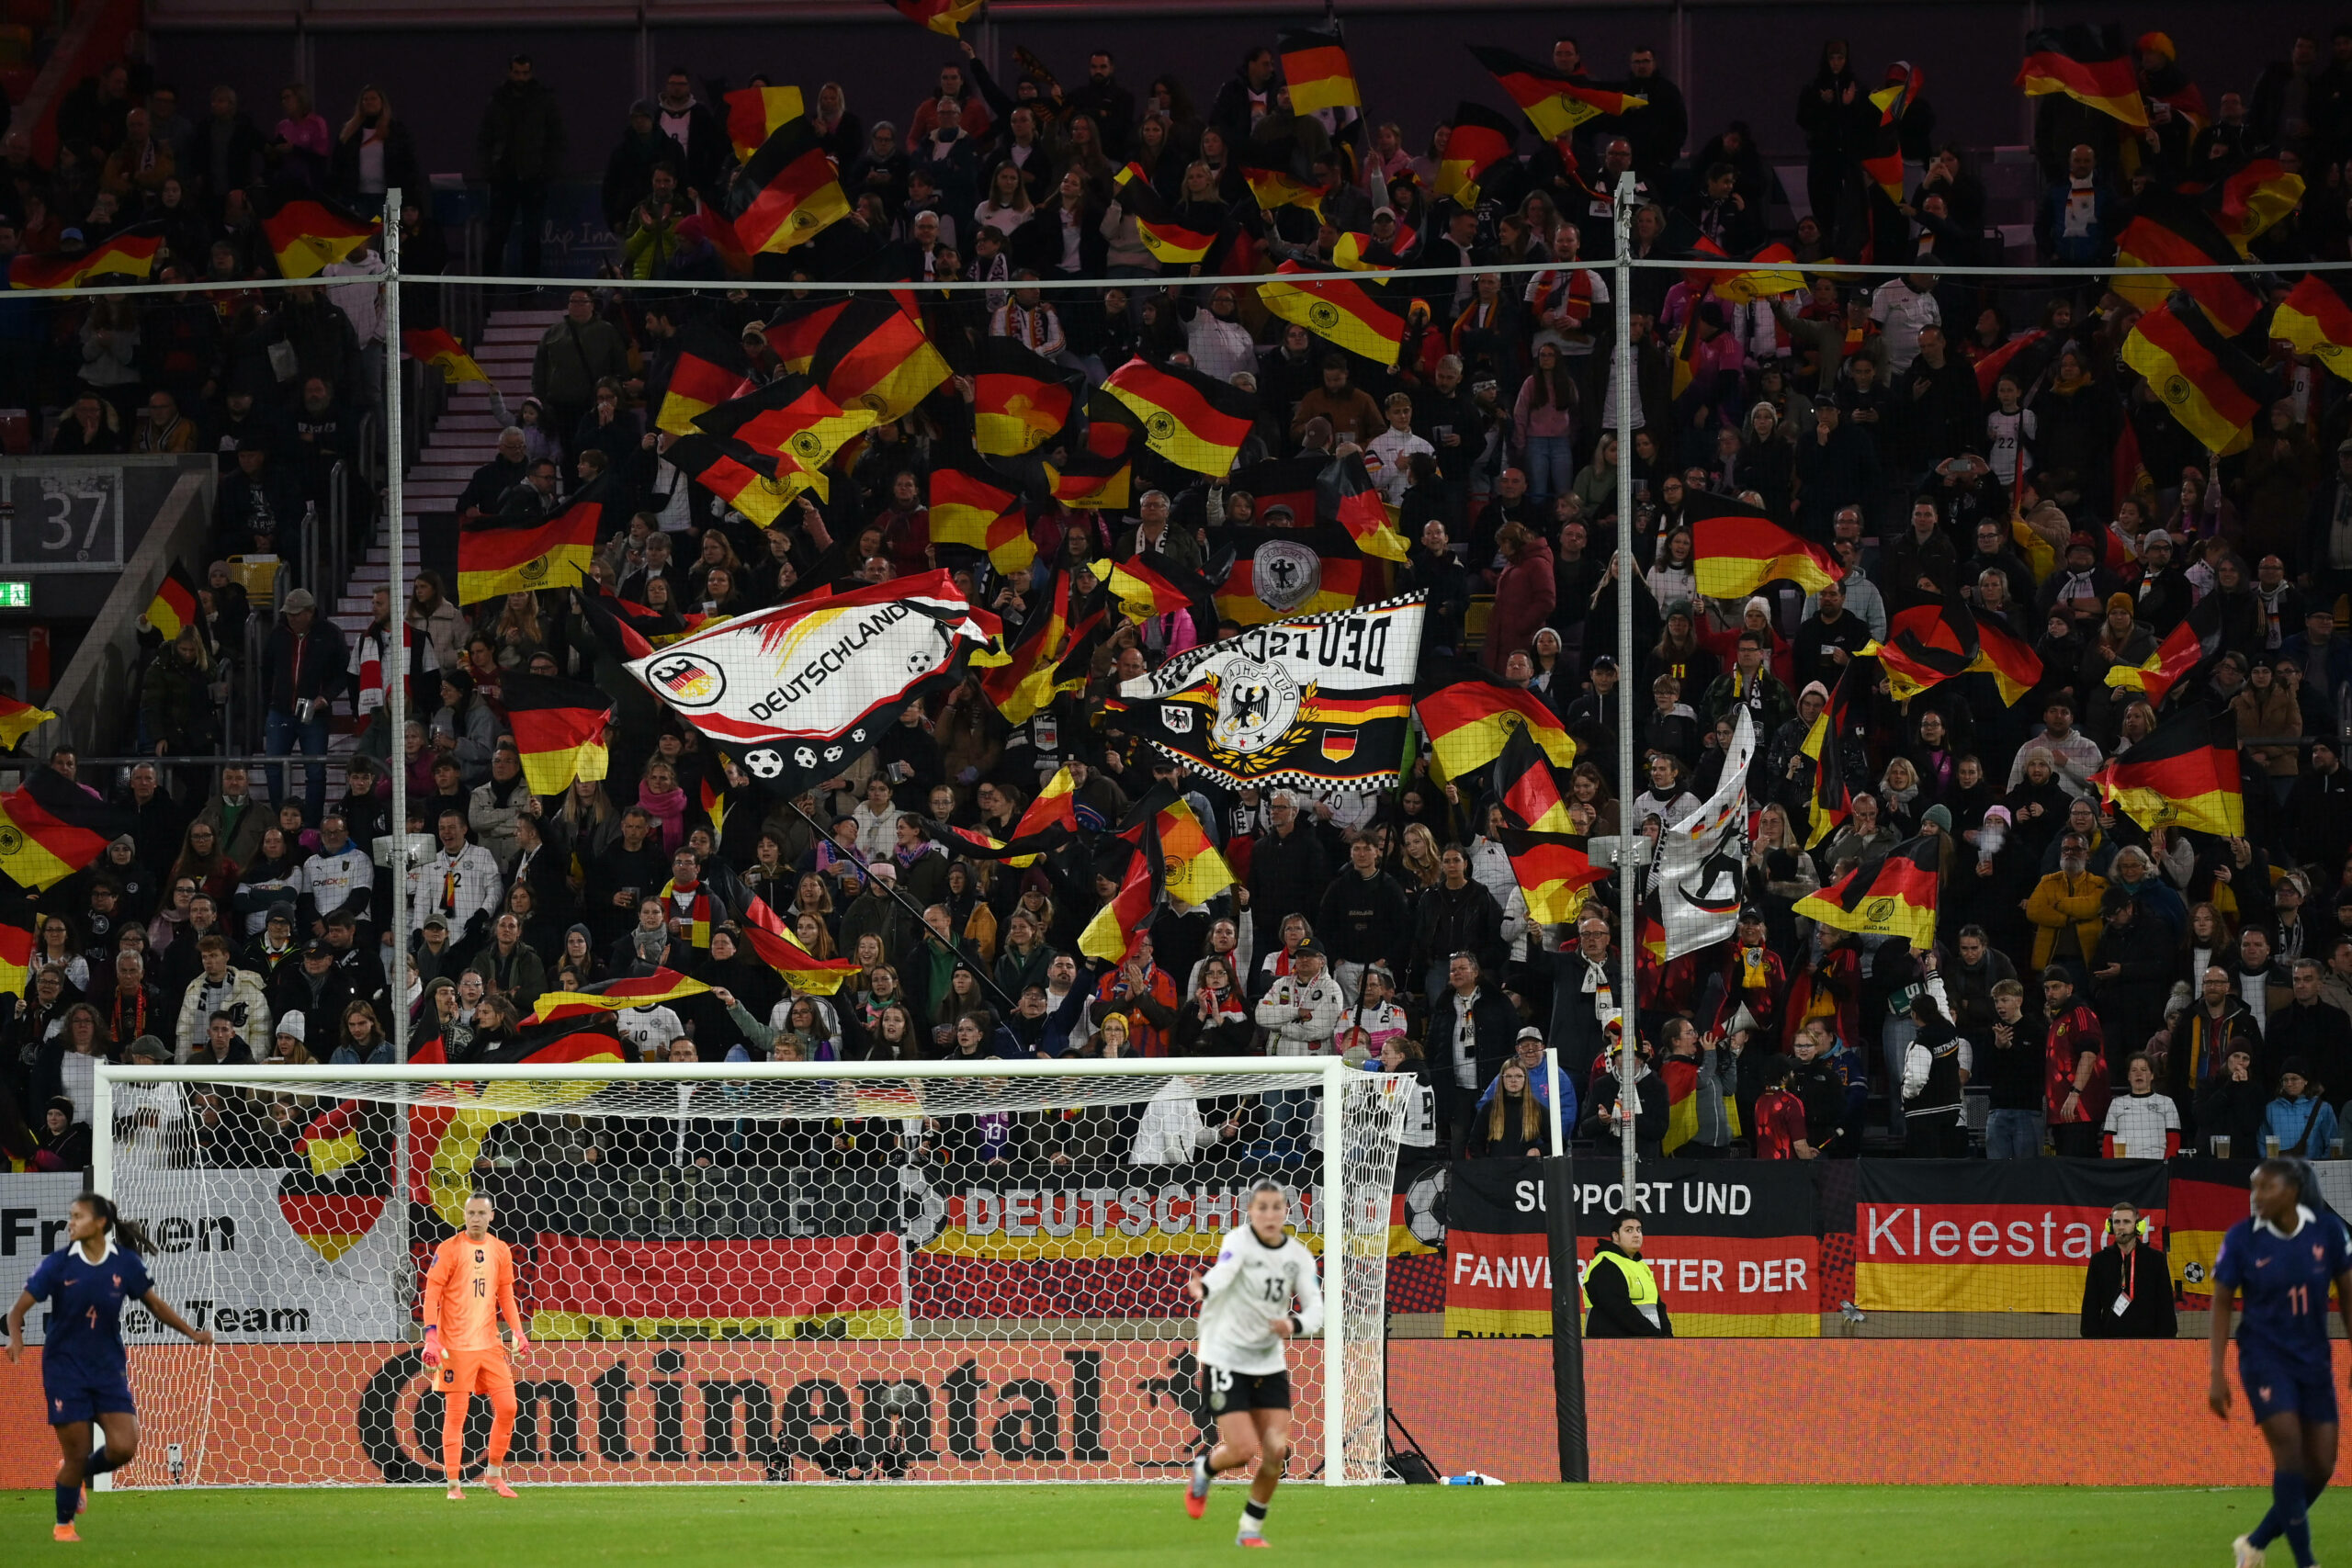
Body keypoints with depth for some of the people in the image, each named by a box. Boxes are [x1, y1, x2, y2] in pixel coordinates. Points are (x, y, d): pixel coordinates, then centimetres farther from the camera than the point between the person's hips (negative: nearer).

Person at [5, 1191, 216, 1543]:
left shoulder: (126, 1263, -5)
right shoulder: (58, 1265, -11)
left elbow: (154, 1303, 10)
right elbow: (18, 1309, -11)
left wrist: (191, 1333, 2)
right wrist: (16, 1337, -31)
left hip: (109, 1369, 2)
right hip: (65, 1369, -2)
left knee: (123, 1448, -9)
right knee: (76, 1454, -2)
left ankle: (80, 1473, 24)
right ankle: (64, 1524, 22)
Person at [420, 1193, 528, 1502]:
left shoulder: (500, 1251, 9)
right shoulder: (449, 1250, -6)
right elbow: (432, 1294, -7)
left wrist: (517, 1331, 5)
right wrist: (431, 1337, -16)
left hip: (490, 1343, 5)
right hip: (456, 1345, -5)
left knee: (507, 1407, 1)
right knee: (455, 1413, -2)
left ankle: (494, 1473, 17)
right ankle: (454, 1484, 3)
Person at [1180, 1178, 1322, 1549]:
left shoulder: (1299, 1256, -1)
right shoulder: (1239, 1242, -15)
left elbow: (1315, 1309, -8)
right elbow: (1222, 1272, -37)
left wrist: (1294, 1325, -31)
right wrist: (1204, 1289, -60)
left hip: (1270, 1364, 5)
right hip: (1226, 1360, -5)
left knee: (1276, 1451, -4)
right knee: (1243, 1451, -12)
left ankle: (1251, 1529, 15)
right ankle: (1203, 1469, 23)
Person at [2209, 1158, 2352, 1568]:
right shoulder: (2241, 1238, -12)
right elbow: (2222, 1304, -5)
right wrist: (2216, 1375, -9)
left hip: (2313, 1361, 3)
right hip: (2265, 1359, -3)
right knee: (2289, 1449, -17)